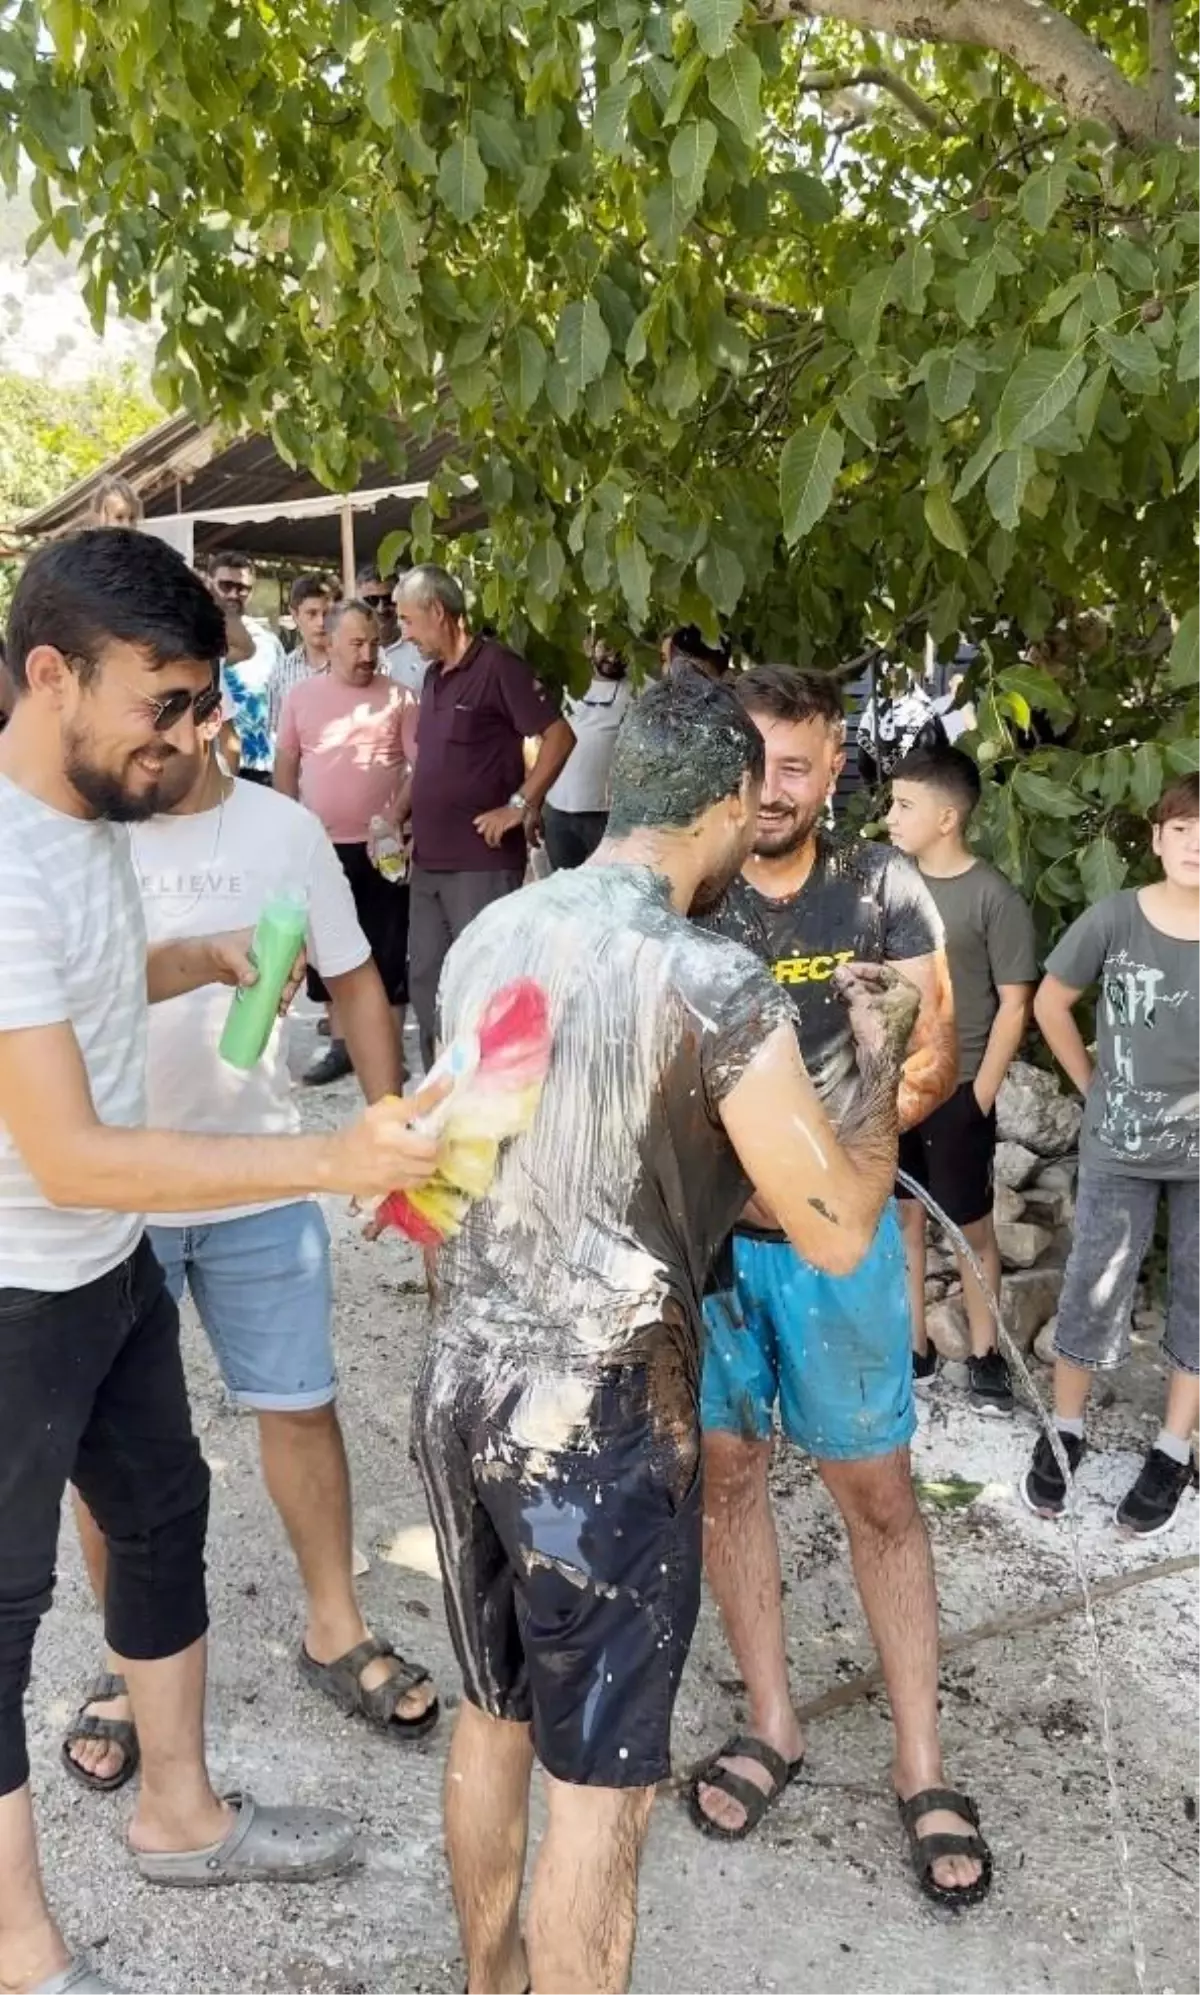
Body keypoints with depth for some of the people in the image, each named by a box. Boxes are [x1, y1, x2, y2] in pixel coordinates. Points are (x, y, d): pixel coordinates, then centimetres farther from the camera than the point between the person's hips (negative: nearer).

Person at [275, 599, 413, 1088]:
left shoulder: (397, 698, -1)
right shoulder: (301, 695, 5)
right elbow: (285, 765, 9)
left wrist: (396, 816, -17)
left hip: (380, 847, -3)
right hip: (322, 845, 3)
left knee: (388, 953, 1)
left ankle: (389, 1056, 10)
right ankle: (340, 1044, 25)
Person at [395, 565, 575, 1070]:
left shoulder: (497, 666, -11)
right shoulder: (433, 676, 14)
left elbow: (559, 736, -15)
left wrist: (519, 805, -17)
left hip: (482, 861, -9)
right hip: (429, 860, 9)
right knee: (426, 978, 13)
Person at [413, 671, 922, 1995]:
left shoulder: (485, 936, 3)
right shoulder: (715, 985, -18)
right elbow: (837, 1233, -15)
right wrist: (880, 1056, 1)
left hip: (460, 1389, 8)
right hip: (601, 1426, -7)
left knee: (493, 1717, 26)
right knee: (598, 1786, 11)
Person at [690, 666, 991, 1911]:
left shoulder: (884, 890, -4)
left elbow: (932, 1054, -5)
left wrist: (828, 1146, -22)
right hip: (703, 1232, 1)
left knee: (877, 1491, 6)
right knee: (726, 1473, 12)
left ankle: (921, 1767, 22)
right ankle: (771, 1725, 32)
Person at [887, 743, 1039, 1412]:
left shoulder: (995, 897, -13)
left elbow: (1015, 1006, -10)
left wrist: (979, 1096, -11)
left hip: (957, 1091, -5)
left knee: (972, 1227, 8)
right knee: (900, 1216, 13)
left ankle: (985, 1353, 24)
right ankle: (914, 1346, 27)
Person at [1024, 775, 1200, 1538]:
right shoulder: (1114, 919, -11)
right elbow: (1052, 1002, 3)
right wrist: (1093, 1083, 3)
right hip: (1120, 1145, 0)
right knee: (1094, 1291, 5)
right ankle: (1065, 1430, 26)